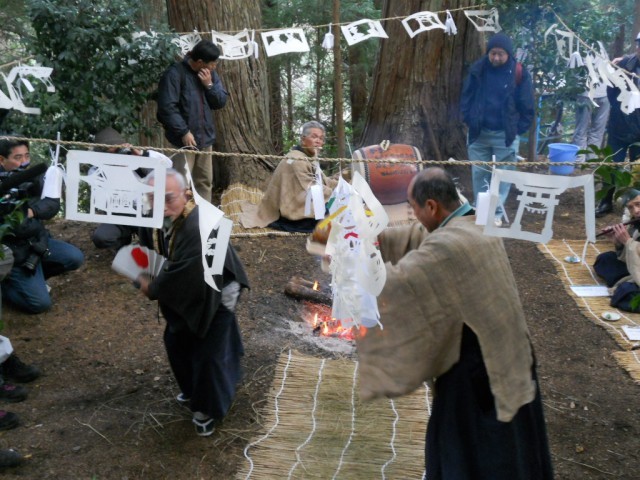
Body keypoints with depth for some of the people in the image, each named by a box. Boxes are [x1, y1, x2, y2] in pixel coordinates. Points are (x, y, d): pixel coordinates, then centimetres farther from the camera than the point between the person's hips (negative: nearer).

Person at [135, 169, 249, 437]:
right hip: (181, 296, 8)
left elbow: (185, 276, -36)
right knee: (176, 343, 22)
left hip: (214, 296, -8)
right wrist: (147, 279, -8)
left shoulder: (199, 228, -39)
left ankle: (207, 409, 24)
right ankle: (194, 390, 47)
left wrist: (153, 289, -21)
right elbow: (150, 254, 6)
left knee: (208, 353, -1)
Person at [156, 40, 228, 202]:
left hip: (205, 137, 7)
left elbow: (221, 102, 9)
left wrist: (209, 85, -8)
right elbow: (167, 107, -17)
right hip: (184, 139, -7)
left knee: (205, 181, 14)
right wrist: (184, 132, -19)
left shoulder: (211, 74, 10)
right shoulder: (175, 73, -12)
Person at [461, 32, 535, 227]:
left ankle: (497, 213, 11)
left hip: (505, 135, -2)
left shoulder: (519, 74, -6)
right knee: (479, 174, 8)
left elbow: (527, 107, 0)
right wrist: (469, 121, -1)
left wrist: (518, 129, -4)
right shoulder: (477, 70, -1)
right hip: (479, 133, 2)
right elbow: (466, 98, 8)